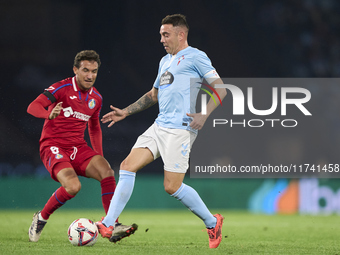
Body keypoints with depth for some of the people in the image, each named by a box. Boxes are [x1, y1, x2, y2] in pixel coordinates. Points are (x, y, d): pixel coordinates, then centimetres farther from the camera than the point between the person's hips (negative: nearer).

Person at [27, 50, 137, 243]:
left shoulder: (96, 98, 9)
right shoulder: (62, 88, -11)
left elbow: (95, 128, 25)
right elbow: (33, 107, -24)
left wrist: (99, 158, 15)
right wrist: (49, 114, -46)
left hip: (78, 148, 6)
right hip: (54, 147, -6)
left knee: (107, 172, -20)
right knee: (73, 186, -28)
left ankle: (113, 227, -17)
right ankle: (41, 218, -3)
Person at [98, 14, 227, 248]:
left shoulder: (195, 57, -3)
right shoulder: (165, 61, 22)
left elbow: (221, 89, -7)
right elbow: (154, 95, 34)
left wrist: (204, 115, -20)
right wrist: (126, 112, 26)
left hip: (180, 129, -8)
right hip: (159, 127, 8)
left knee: (172, 187, -11)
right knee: (127, 166, -4)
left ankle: (212, 223, 9)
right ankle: (107, 225, -4)